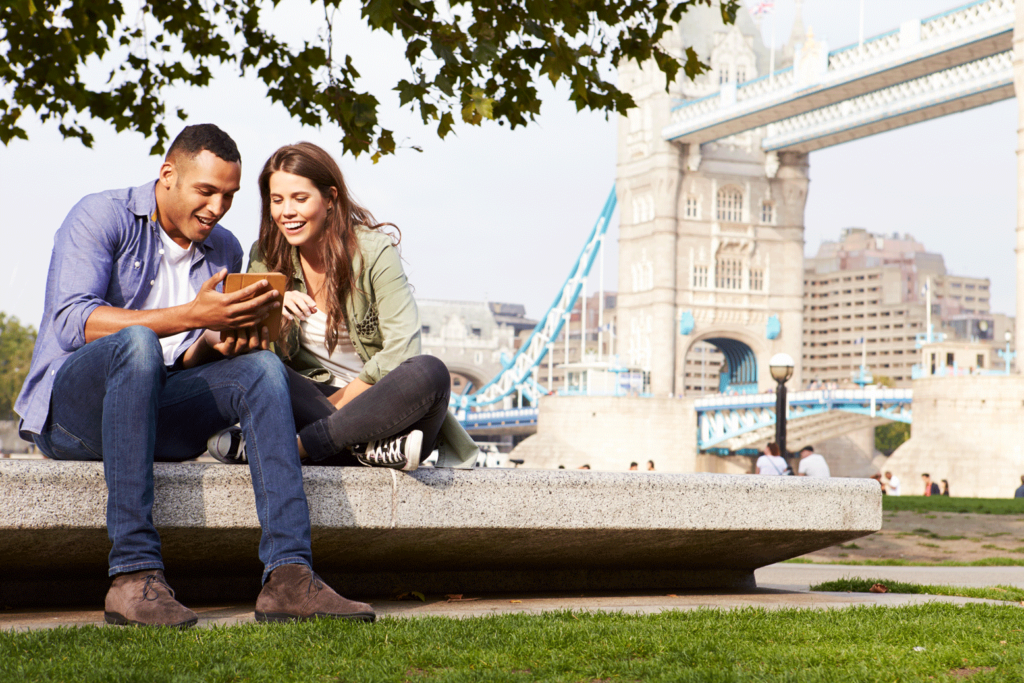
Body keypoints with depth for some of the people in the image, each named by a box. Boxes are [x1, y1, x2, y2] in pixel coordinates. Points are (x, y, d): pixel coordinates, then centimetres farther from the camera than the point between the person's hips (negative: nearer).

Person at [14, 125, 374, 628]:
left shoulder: (224, 250, 15)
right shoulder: (101, 217, -3)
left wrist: (217, 345, -11)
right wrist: (192, 316, -26)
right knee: (137, 343, -37)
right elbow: (71, 321, -18)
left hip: (156, 413, 5)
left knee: (261, 366, -20)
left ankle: (287, 575, -33)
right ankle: (133, 574, -42)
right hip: (69, 407, -5)